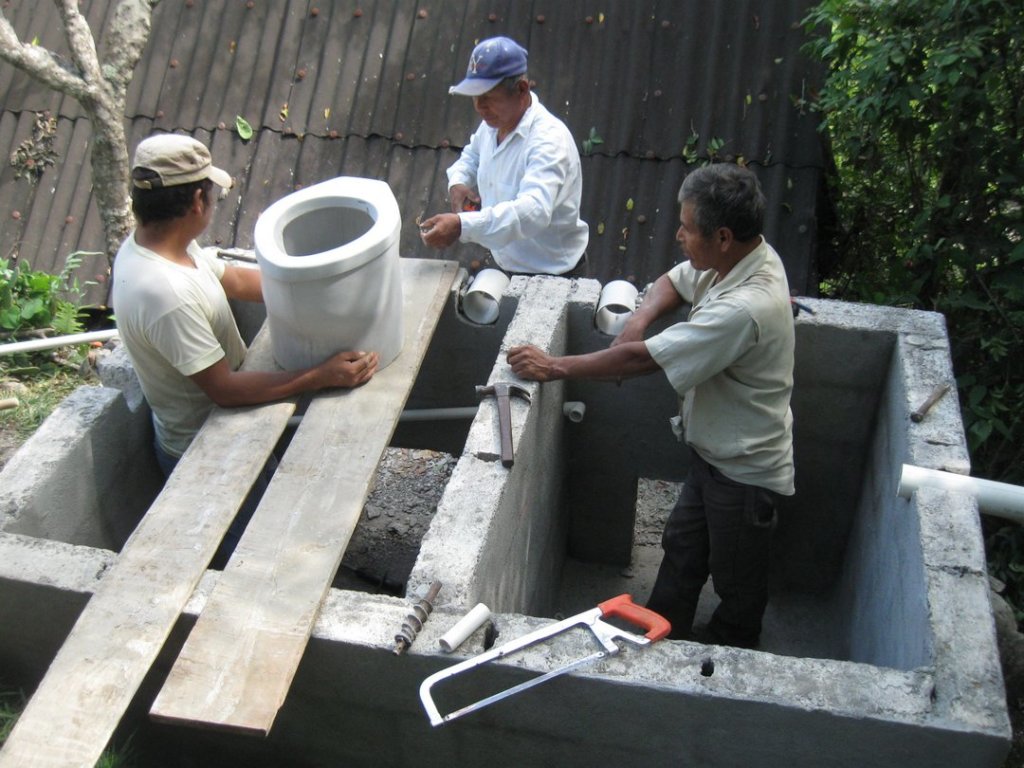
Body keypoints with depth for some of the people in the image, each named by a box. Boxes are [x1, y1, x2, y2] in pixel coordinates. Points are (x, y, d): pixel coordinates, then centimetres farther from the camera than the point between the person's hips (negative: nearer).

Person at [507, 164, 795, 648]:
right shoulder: (738, 257, -9)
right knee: (682, 550, 23)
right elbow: (673, 282, 10)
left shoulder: (744, 309, -37)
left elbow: (641, 360, -33)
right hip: (713, 449, 9)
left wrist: (554, 368, -23)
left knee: (737, 582, 17)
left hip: (744, 468, -8)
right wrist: (640, 320, -13)